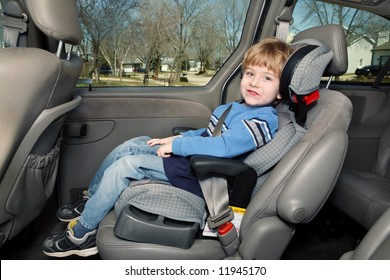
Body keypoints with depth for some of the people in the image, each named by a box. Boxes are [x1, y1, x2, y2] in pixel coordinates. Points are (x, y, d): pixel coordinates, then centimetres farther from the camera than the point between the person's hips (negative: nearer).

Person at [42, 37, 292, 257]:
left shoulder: (261, 122, -19)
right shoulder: (239, 107, 11)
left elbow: (222, 146, -31)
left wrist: (176, 145, -22)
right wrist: (178, 138, 5)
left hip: (198, 175, -10)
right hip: (192, 156, 10)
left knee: (125, 166, -14)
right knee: (131, 145, 6)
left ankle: (81, 234, 2)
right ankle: (91, 200, 20)